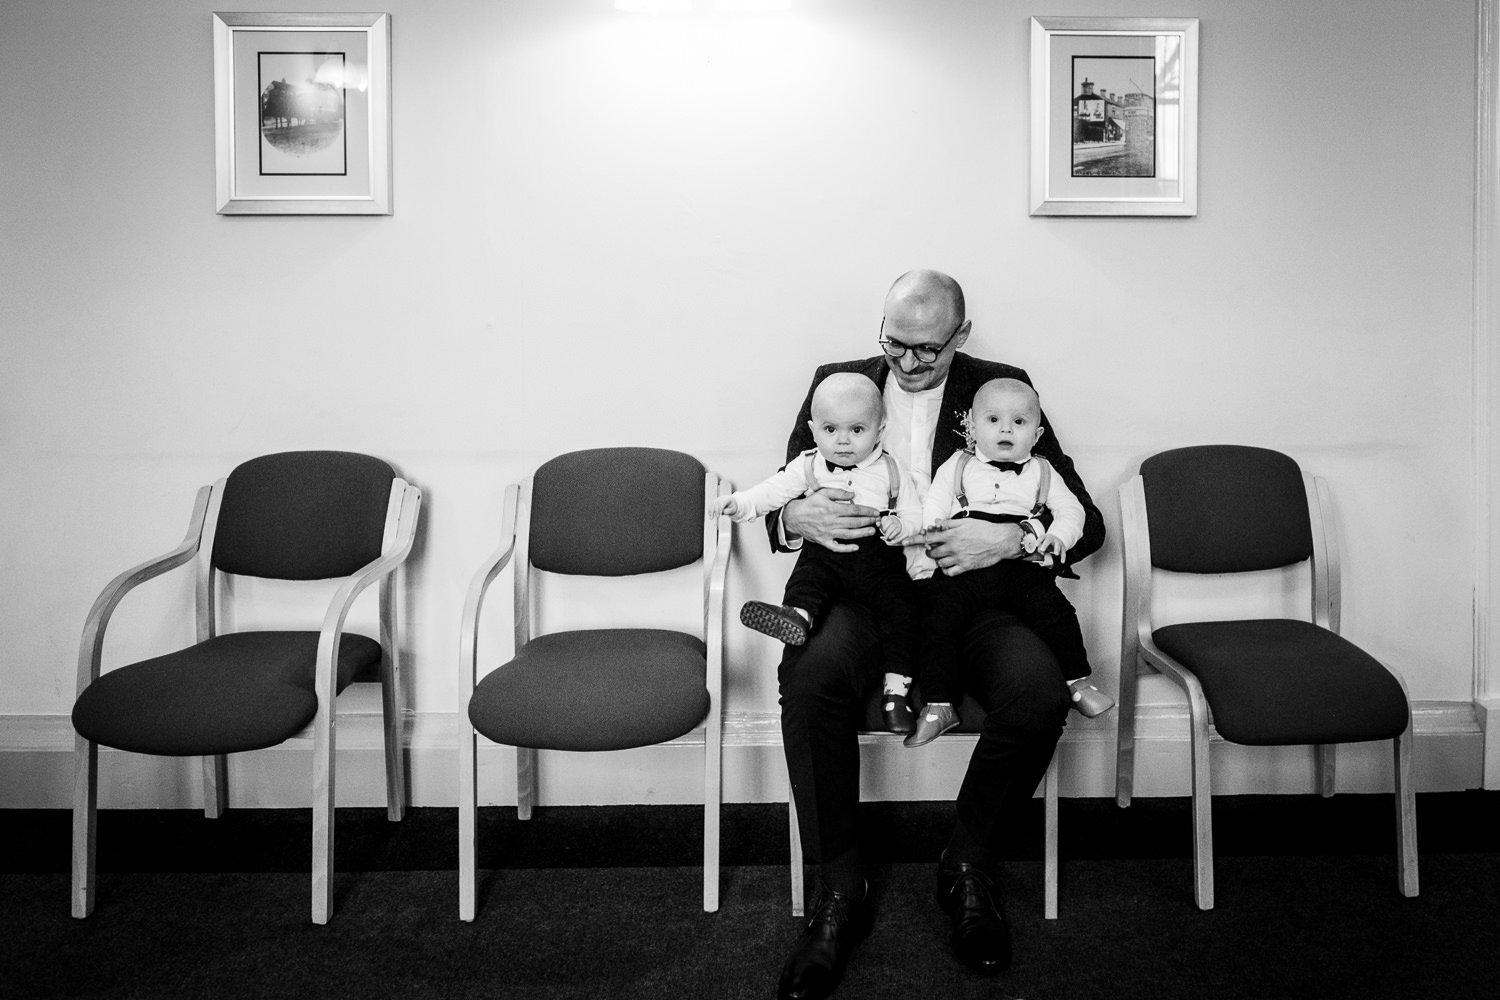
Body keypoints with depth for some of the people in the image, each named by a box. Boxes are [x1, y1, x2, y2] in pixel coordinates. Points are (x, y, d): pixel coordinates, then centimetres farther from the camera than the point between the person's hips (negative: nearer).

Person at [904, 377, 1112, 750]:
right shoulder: (957, 466, 17)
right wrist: (925, 558, 0)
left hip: (1022, 568, 0)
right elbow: (932, 509, 12)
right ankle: (939, 704, -16)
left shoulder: (1041, 472, 20)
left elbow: (1071, 509, 16)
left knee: (1052, 608, -23)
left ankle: (1077, 682, -5)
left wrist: (1059, 535, -7)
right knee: (937, 614, -21)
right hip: (960, 567, 0)